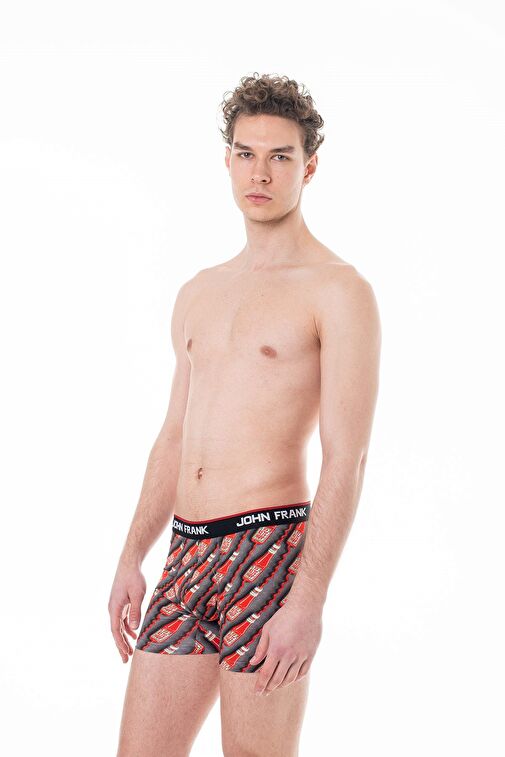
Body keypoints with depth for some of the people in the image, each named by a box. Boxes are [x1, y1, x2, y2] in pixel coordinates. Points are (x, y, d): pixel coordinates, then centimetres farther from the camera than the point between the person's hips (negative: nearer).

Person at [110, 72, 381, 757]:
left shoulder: (339, 291, -5)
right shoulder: (199, 294, 17)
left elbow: (347, 458, -12)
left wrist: (309, 602, -18)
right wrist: (131, 560, 14)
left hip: (270, 553, -7)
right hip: (188, 553, 7)